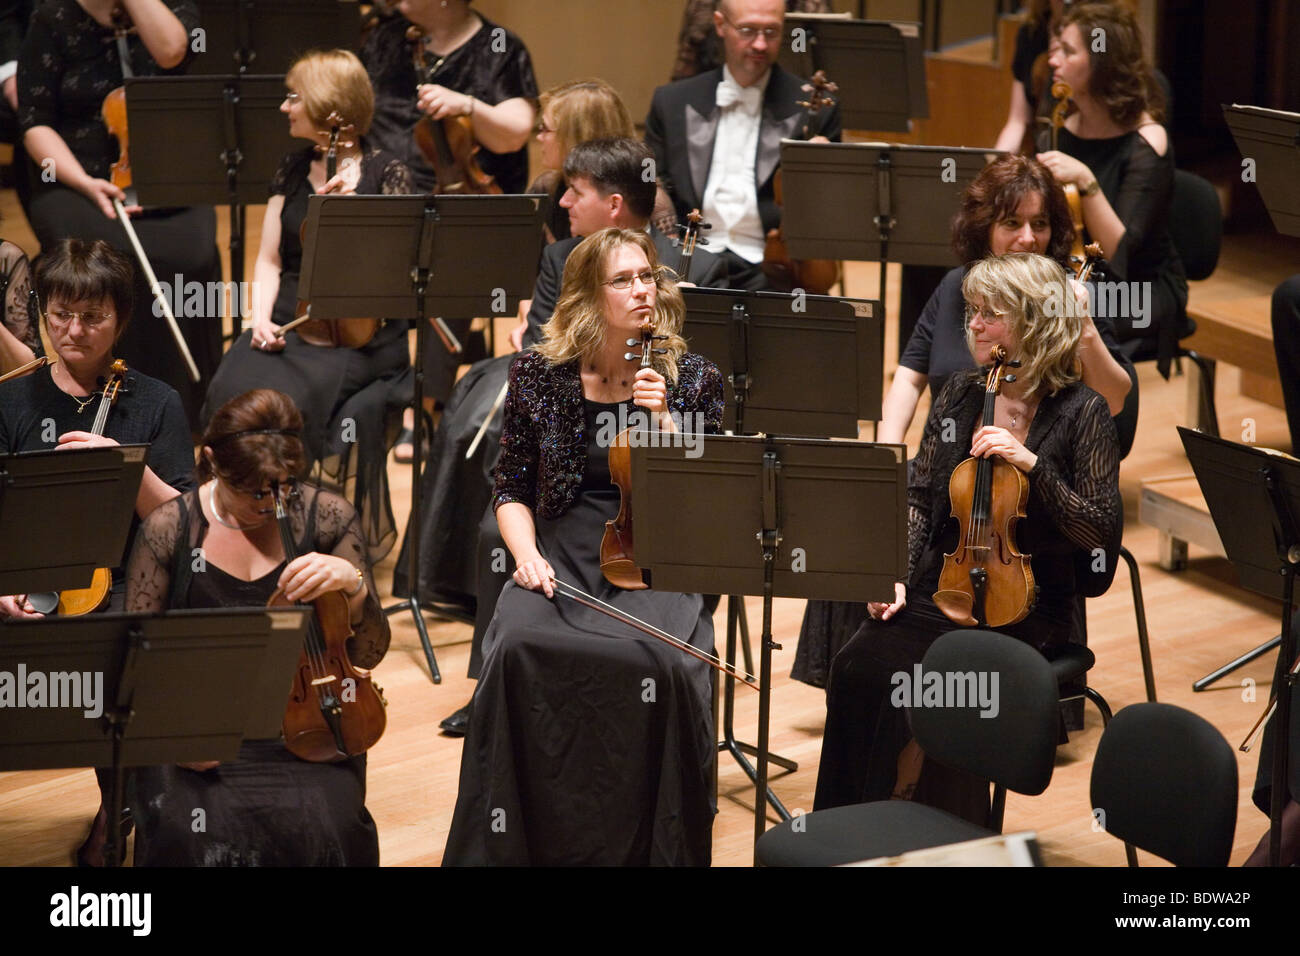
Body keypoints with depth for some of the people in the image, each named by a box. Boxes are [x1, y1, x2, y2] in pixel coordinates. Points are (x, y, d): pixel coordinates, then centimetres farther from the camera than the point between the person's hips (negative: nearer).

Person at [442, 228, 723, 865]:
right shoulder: (539, 376, 7)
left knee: (665, 663, -33)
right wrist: (527, 553, -5)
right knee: (516, 649, -32)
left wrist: (664, 422, -11)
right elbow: (512, 489, 14)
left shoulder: (693, 380, 5)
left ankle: (655, 845, -14)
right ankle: (502, 843, -16)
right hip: (561, 556, 1)